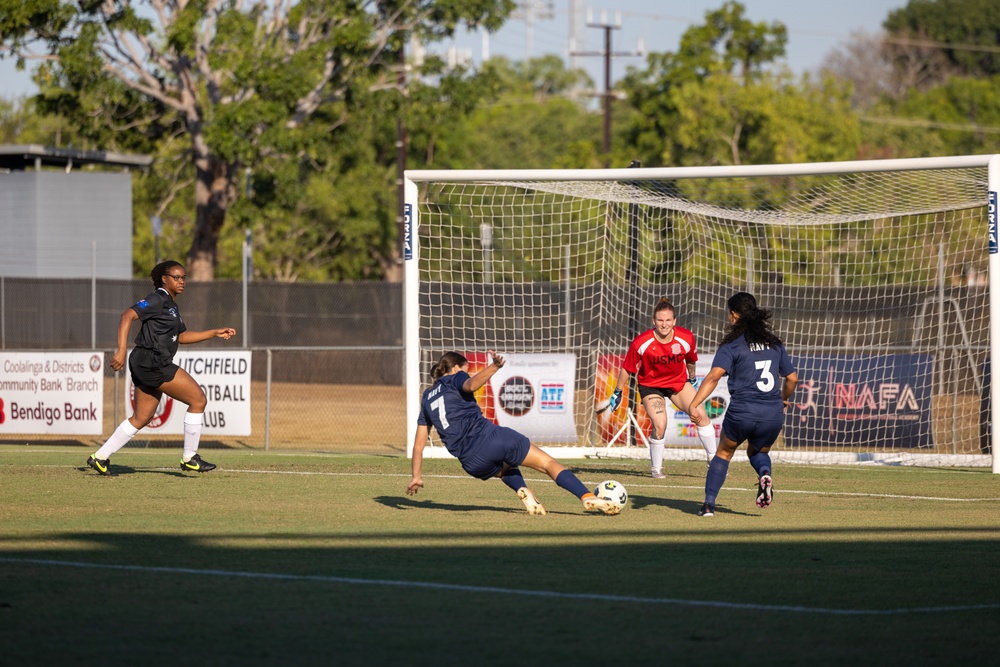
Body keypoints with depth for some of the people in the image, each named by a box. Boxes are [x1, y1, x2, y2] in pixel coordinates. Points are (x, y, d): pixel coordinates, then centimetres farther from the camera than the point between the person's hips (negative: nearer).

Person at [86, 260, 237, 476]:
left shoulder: (170, 305, 20)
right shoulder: (157, 300, -10)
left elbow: (182, 336, 28)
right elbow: (128, 315, -20)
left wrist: (215, 333, 22)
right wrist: (121, 351, -29)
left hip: (146, 366, 10)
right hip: (153, 363, -10)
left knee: (141, 418, 14)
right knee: (198, 400, -6)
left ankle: (100, 457, 15)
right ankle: (189, 457, 0)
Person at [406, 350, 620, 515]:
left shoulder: (427, 398, 24)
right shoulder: (455, 379, 11)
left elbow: (419, 443, 23)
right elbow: (471, 385, -17)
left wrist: (416, 476, 29)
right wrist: (493, 367, -32)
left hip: (470, 462, 5)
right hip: (488, 436, -5)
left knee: (504, 468, 37)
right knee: (548, 463, 0)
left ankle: (523, 490, 6)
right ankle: (588, 497, -17)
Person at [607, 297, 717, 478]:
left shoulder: (686, 338, -17)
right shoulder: (641, 343, -25)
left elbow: (690, 360, 5)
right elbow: (627, 368, -12)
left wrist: (692, 378, 21)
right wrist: (618, 393, -4)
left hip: (679, 381, 3)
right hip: (651, 385, -3)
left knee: (701, 416, -6)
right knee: (660, 425, -20)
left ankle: (714, 459, 15)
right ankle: (656, 469, 3)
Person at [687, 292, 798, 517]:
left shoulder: (731, 345, -3)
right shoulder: (774, 344, 11)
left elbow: (714, 375, -19)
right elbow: (792, 378, 16)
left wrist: (695, 403, -27)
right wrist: (784, 400, 36)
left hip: (741, 412, -3)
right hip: (773, 414, 3)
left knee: (724, 453, 21)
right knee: (757, 452, 29)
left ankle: (709, 503, 12)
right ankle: (765, 473, -6)